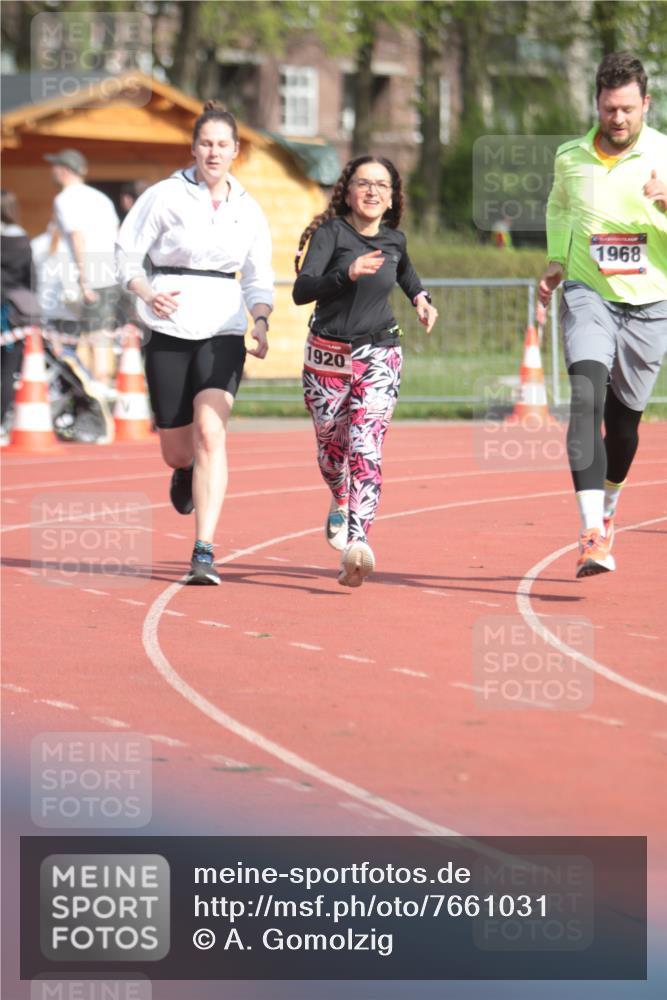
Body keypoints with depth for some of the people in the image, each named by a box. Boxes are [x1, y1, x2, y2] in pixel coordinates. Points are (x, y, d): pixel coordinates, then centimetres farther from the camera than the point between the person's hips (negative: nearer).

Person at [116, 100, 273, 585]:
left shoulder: (248, 210, 8)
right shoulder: (166, 196, -1)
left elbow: (258, 278, 15)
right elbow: (127, 252, 4)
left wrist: (261, 320, -4)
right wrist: (147, 293, -14)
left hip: (223, 332, 1)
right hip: (170, 331, -1)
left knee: (210, 432, -20)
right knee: (177, 451, 6)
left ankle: (204, 553, -23)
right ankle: (185, 473, 47)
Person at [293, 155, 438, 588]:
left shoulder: (394, 239, 6)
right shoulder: (331, 232, -8)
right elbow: (301, 290, -21)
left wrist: (420, 297, 15)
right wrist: (347, 274, -33)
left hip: (379, 356, 1)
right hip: (328, 355, -1)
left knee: (366, 449, -17)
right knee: (331, 445, 14)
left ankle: (357, 544, -30)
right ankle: (341, 504, 48)